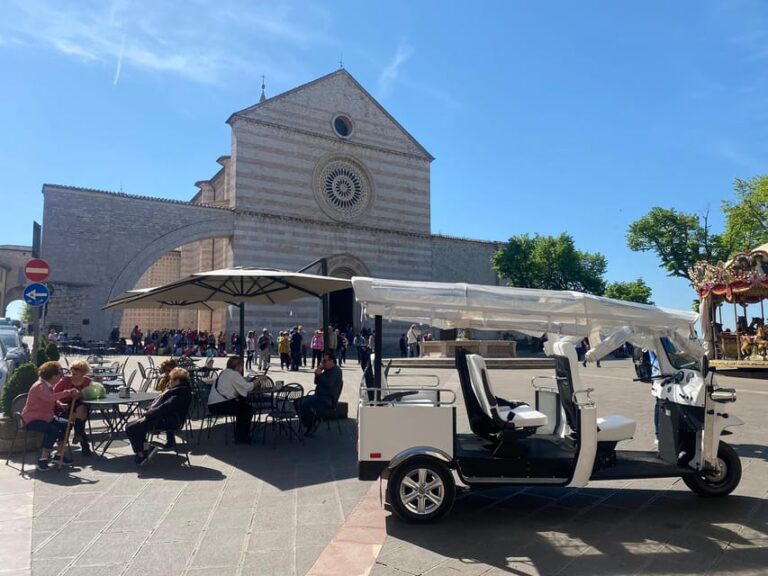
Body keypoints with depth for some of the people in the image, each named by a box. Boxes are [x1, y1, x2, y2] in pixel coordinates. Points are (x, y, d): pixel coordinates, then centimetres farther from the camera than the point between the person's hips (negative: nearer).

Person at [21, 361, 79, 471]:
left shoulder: (48, 385, 8)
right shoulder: (40, 386, -23)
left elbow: (53, 400, 18)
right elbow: (50, 397, -44)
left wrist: (60, 404, -4)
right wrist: (69, 392, -45)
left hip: (46, 416, 10)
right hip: (32, 419, -10)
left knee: (65, 424, -3)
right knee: (53, 430, -30)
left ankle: (60, 454, 6)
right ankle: (43, 459, -22)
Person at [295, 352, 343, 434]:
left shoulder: (336, 371, -8)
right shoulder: (327, 370, 19)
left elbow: (329, 384, -22)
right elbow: (316, 382, 22)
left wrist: (320, 374, -13)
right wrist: (317, 374, 5)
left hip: (328, 399, -10)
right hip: (319, 395, 10)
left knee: (306, 404, -29)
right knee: (298, 402, -2)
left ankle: (309, 429, -14)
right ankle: (305, 425, 2)